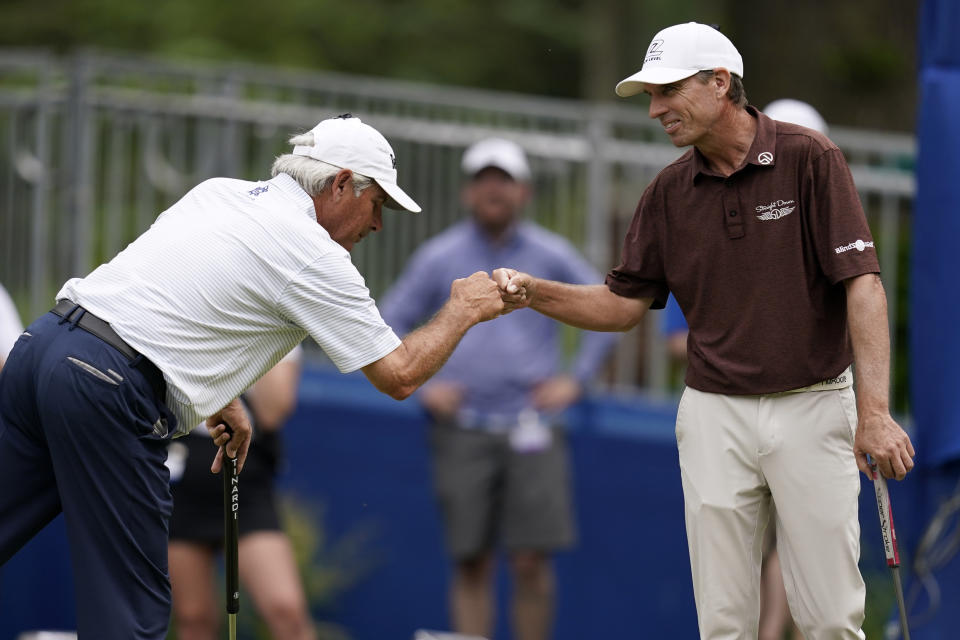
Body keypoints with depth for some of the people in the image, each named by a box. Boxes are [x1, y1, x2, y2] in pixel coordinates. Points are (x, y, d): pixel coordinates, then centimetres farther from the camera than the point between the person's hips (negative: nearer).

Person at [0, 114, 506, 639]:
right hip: (104, 389, -8)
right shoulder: (317, 259, -2)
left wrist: (218, 398, 30)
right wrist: (463, 310, 18)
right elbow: (398, 376, 2)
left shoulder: (218, 191, 19)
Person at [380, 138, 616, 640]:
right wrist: (421, 387, 0)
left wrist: (576, 380, 5)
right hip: (463, 433, 0)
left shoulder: (551, 255, 6)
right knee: (471, 565, -1)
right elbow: (388, 326, 11)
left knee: (532, 561, -8)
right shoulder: (439, 258, 6)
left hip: (531, 428, 0)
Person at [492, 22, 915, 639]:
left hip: (812, 407, -4)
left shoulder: (810, 159, -8)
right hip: (715, 414, 4)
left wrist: (874, 410, -22)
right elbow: (624, 304, 10)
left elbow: (862, 282, -14)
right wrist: (533, 291, -7)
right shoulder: (669, 192, 5)